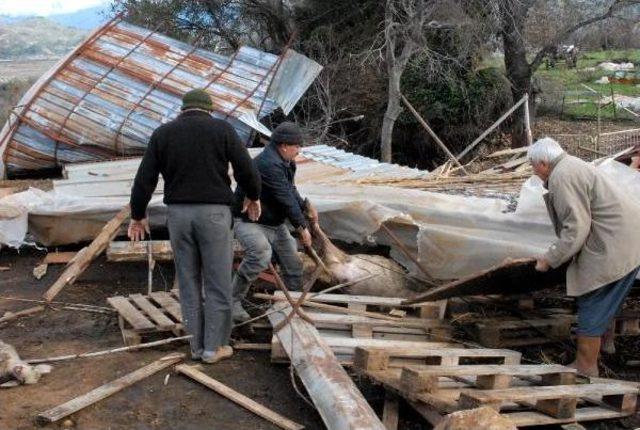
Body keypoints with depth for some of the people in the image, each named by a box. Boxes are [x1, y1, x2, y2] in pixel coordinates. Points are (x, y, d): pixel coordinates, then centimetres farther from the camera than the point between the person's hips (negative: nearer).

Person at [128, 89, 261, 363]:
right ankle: (214, 346, 11)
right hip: (213, 213, -3)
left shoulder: (162, 133, 5)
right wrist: (253, 196, 17)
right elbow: (247, 170, -2)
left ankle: (197, 344, 17)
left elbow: (144, 180, 3)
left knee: (189, 281, 12)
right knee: (217, 281, 7)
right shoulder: (222, 129, -2)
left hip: (178, 214, 3)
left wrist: (138, 216, 15)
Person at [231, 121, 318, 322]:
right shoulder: (269, 164, -26)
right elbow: (285, 199, -26)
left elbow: (291, 191, 19)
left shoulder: (286, 163, 8)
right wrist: (302, 227, -21)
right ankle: (233, 301, -24)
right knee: (261, 253, -36)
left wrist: (305, 208, 3)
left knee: (293, 264, 12)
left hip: (275, 223, 10)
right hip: (249, 221, -10)